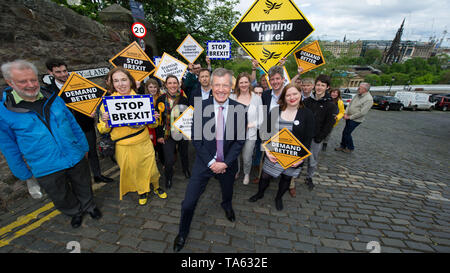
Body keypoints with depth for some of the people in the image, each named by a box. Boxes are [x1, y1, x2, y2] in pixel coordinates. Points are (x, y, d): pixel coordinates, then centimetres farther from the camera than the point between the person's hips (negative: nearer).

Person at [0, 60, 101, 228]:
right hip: (46, 170, -1)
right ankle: (76, 212, 46)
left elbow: (72, 124, 7)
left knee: (84, 188, 21)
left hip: (76, 158, 2)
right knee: (62, 198, 18)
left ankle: (89, 206, 47)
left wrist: (84, 147, 10)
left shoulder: (53, 98, -2)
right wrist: (23, 173, 4)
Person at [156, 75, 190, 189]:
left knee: (184, 154, 19)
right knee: (169, 160, -6)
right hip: (167, 134, -1)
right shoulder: (161, 99, -5)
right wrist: (159, 135, -4)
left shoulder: (183, 99, -2)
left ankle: (186, 170, 50)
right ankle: (168, 178, 25)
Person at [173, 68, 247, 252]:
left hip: (227, 164, 2)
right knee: (188, 203, 3)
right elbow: (196, 139, -9)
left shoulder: (239, 109, -10)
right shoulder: (201, 108, -11)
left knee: (227, 193, 27)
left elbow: (240, 140, -7)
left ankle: (226, 206, 65)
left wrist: (225, 163, -14)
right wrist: (211, 162, -14)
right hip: (204, 162, -1)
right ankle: (183, 233, 34)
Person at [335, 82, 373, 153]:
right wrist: (346, 113, -2)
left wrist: (350, 117, -17)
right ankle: (343, 146, 28)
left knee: (347, 133, -1)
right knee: (345, 132, 12)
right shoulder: (358, 95, 6)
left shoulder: (369, 99, -19)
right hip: (349, 117, 7)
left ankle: (350, 148, 19)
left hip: (356, 120, -7)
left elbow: (362, 113, -22)